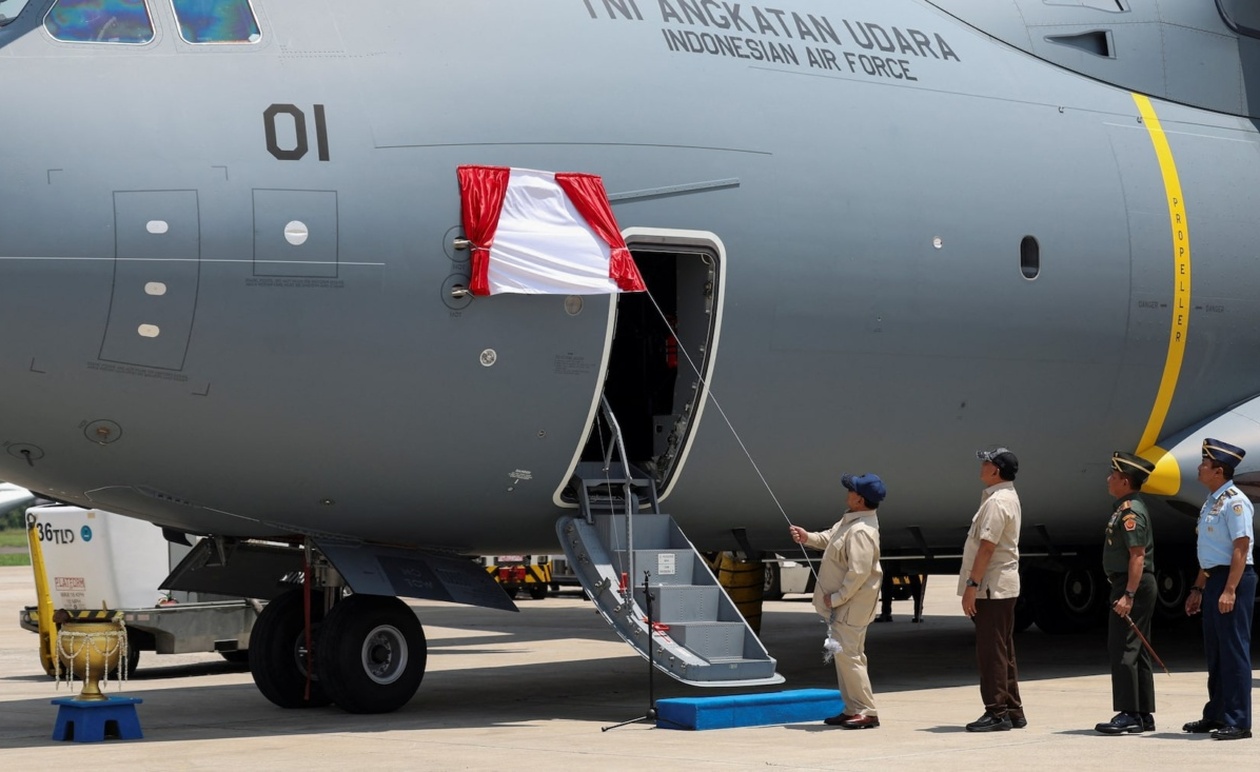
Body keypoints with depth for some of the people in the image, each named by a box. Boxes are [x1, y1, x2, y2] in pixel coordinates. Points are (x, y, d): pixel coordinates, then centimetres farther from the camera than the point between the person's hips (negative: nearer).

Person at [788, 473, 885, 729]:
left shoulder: (861, 531, -26)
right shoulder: (850, 521, 8)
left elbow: (859, 573, -29)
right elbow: (830, 539, 23)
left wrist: (836, 598, -20)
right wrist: (808, 537, 5)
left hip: (851, 605, -11)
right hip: (842, 604, 11)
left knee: (848, 655, -10)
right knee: (845, 654, 16)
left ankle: (867, 712, -7)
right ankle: (853, 709, 22)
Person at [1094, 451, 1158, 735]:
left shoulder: (1131, 511, -16)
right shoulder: (1124, 508, 16)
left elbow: (1138, 556, -22)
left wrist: (1128, 595, -27)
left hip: (1133, 585, -11)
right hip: (1131, 586, 11)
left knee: (1122, 650, -10)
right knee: (1137, 652, 13)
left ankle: (1128, 716, -10)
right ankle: (1144, 715, 17)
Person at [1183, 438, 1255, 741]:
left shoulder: (1235, 502, -14)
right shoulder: (1211, 503, 16)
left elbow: (1241, 548, -20)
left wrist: (1230, 590, -25)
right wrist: (1198, 588, 22)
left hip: (1233, 579, -10)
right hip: (1214, 579, 10)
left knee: (1234, 650, -7)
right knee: (1214, 650, 15)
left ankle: (1238, 721, -4)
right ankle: (1215, 715, 23)